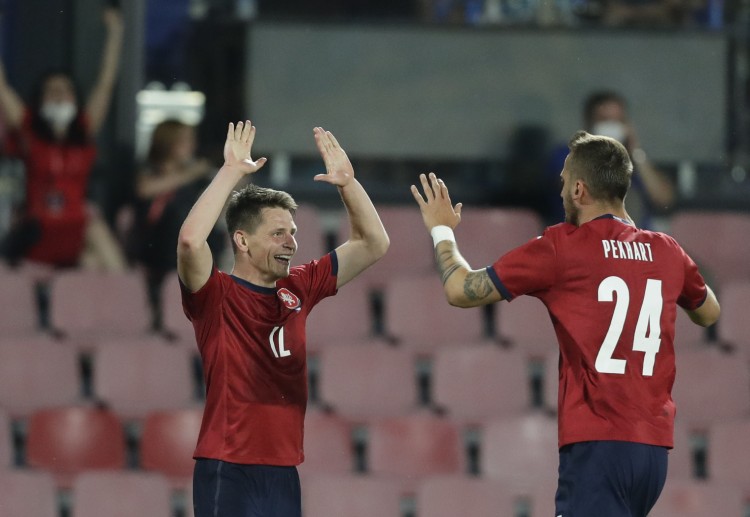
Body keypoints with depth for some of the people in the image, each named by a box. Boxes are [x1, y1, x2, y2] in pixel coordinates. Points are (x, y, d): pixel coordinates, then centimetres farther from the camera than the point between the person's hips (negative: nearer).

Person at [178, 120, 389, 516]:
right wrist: (231, 171, -22)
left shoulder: (297, 290, 11)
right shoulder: (215, 296, -6)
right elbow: (190, 240, -27)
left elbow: (372, 244, 18)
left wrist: (347, 182, 4)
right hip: (229, 473, -6)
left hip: (283, 472, 7)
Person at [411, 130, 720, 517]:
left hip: (597, 444, -7)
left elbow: (460, 290, 2)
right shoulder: (666, 251, 10)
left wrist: (441, 230, 22)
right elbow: (708, 313, 32)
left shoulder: (561, 247, -4)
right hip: (654, 446, 7)